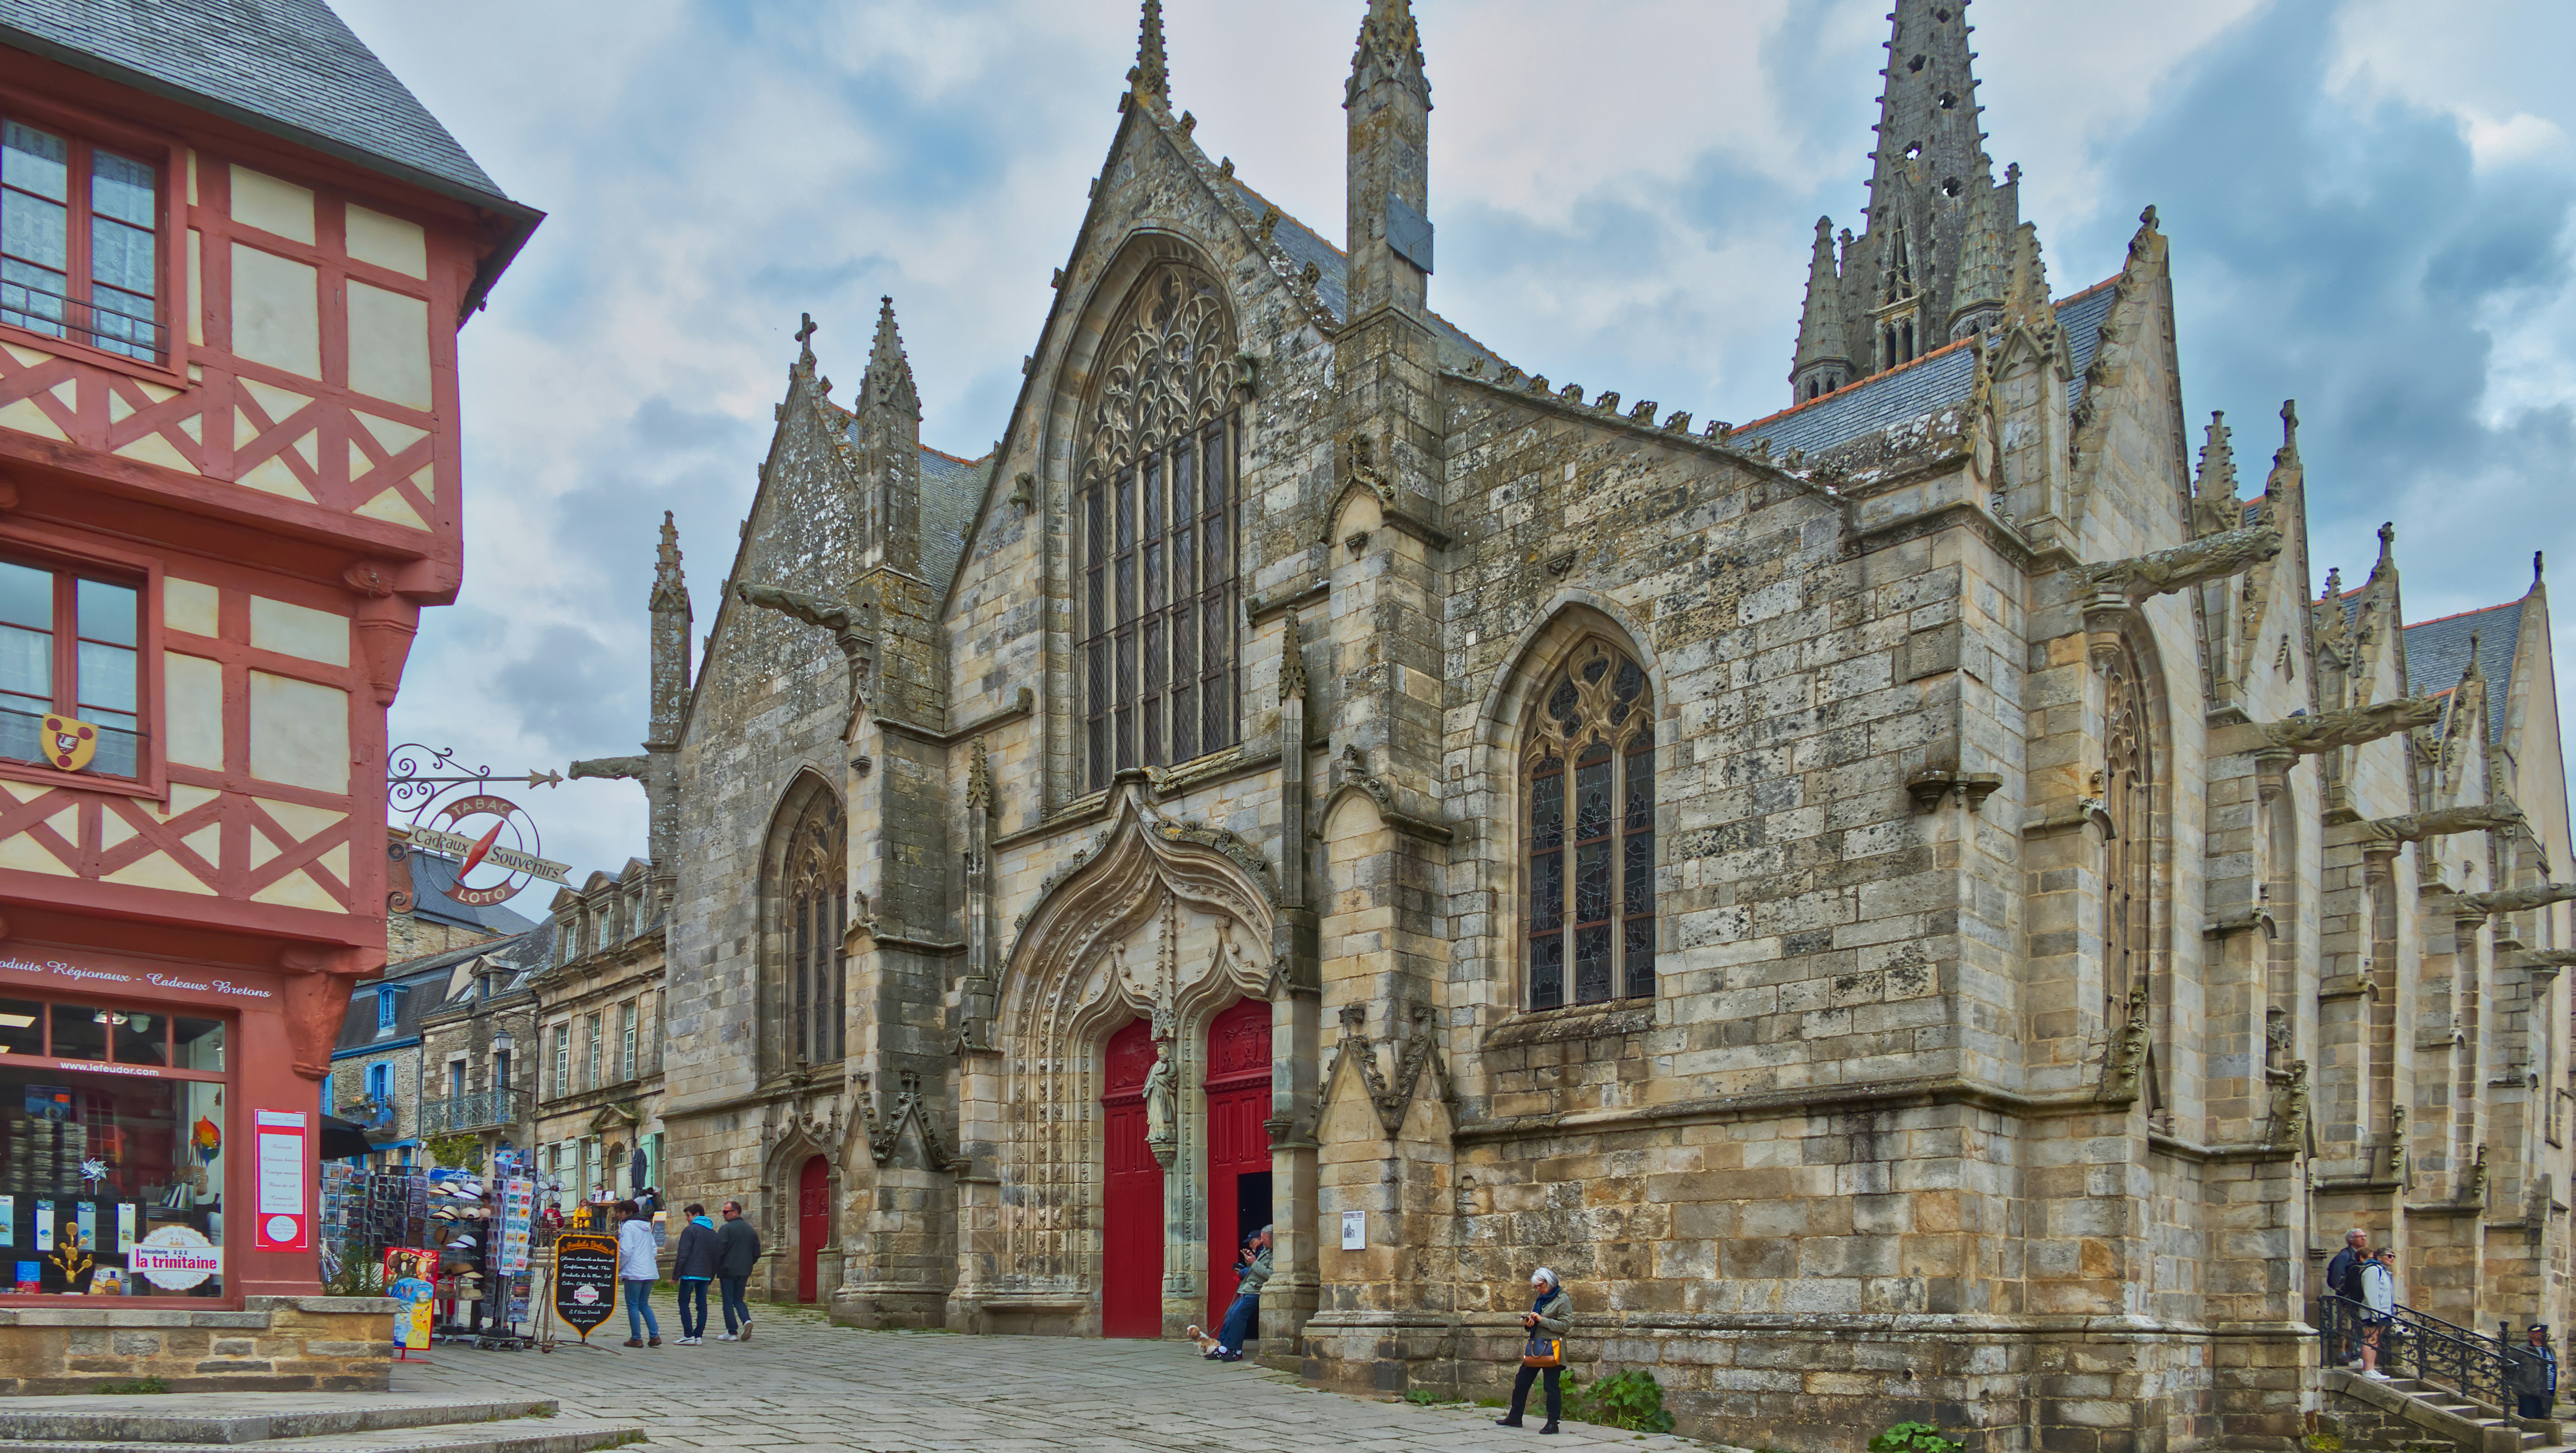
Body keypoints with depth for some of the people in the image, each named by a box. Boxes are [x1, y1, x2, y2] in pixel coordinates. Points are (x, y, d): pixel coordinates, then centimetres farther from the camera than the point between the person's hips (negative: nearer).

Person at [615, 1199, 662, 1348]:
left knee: (633, 1305, 2)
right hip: (650, 1272, 8)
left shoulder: (628, 1226, -8)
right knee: (644, 1304, 14)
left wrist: (617, 1267, -3)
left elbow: (626, 1251, -15)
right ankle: (655, 1335, 4)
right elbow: (654, 1249, 19)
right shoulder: (646, 1226, 17)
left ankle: (636, 1338, 2)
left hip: (634, 1272, -8)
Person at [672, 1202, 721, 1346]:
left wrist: (676, 1275, -8)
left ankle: (689, 1336, -7)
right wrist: (712, 1276, 18)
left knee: (684, 1303, 1)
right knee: (702, 1304, 8)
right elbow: (718, 1255, 15)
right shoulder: (713, 1233, 15)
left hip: (690, 1273, -6)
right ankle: (699, 1336, 4)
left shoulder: (690, 1230, -7)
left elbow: (683, 1254, -12)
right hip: (706, 1274, 6)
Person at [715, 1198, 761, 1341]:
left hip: (728, 1270, -6)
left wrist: (715, 1270, -4)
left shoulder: (725, 1229, -10)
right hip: (744, 1272, 6)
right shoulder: (750, 1230, 10)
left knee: (728, 1302, 2)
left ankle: (732, 1332, 1)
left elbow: (719, 1251, -15)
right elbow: (757, 1253, 11)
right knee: (738, 1299, 16)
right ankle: (747, 1320, -8)